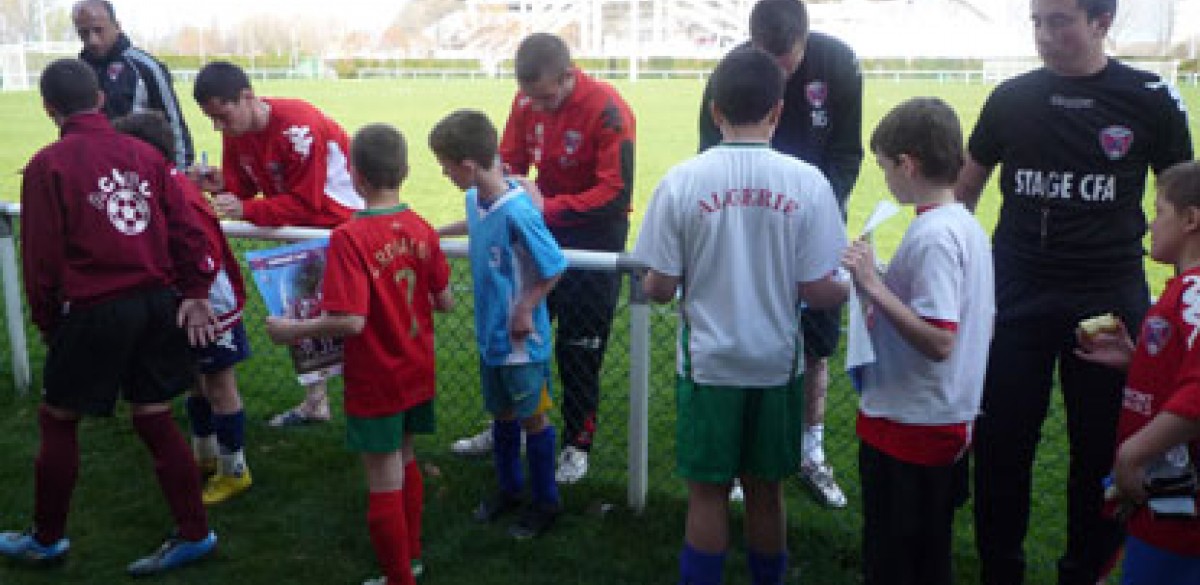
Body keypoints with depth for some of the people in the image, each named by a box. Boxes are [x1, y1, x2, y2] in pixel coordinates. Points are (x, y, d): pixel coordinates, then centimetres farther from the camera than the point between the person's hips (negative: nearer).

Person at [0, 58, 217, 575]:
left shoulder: (47, 165, -7)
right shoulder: (144, 153, 4)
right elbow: (185, 229, 1)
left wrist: (46, 321, 7)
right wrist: (195, 292, 5)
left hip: (94, 313, -4)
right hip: (160, 304, 4)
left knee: (58, 421, 15)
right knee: (154, 418, 14)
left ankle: (47, 539, 31)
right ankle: (194, 534, 19)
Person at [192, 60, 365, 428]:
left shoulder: (299, 126, -30)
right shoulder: (236, 132, -4)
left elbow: (306, 203, -30)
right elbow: (241, 184, 0)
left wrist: (245, 210, -37)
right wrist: (221, 184, -22)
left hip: (344, 221, -8)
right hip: (300, 231, 8)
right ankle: (315, 402, 25)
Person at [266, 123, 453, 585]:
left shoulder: (349, 238, -23)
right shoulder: (421, 229, -6)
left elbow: (350, 321, -28)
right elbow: (445, 301, 1)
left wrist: (292, 330, -14)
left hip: (374, 385, -6)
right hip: (417, 375, 6)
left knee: (384, 484, 10)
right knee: (405, 462, 26)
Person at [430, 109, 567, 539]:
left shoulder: (517, 212, -28)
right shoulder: (475, 198, -3)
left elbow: (554, 267, -22)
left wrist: (526, 310, -17)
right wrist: (437, 231, 18)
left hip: (521, 340, -8)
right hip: (490, 334, 8)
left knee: (532, 419, 10)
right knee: (501, 413, 22)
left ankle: (546, 501, 29)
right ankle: (509, 487, 42)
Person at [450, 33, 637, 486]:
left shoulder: (607, 110, -23)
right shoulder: (527, 102, -4)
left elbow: (616, 193, -26)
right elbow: (509, 159, 7)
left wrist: (548, 208, -33)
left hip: (595, 233, -6)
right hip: (543, 225, 6)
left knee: (579, 346, 1)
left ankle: (578, 444, 19)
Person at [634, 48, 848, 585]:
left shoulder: (681, 181, -10)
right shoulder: (806, 181, -9)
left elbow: (659, 289, -9)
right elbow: (817, 291, -9)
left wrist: (650, 283, 14)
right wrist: (855, 287, 13)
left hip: (708, 363, -1)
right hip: (777, 364, 1)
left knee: (707, 492, 12)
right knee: (765, 491, 17)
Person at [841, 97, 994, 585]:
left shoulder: (931, 236, -22)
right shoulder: (970, 226, 7)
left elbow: (938, 342, -28)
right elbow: (981, 324, 15)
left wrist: (874, 285, -24)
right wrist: (883, 298, 12)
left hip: (907, 429, -9)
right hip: (953, 421, 9)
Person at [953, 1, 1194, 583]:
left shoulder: (1150, 98, -1)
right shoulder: (1011, 98, 2)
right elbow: (963, 190, 12)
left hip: (1111, 297, -1)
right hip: (1015, 296, 1)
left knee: (1103, 448, 9)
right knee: (1001, 442, 7)